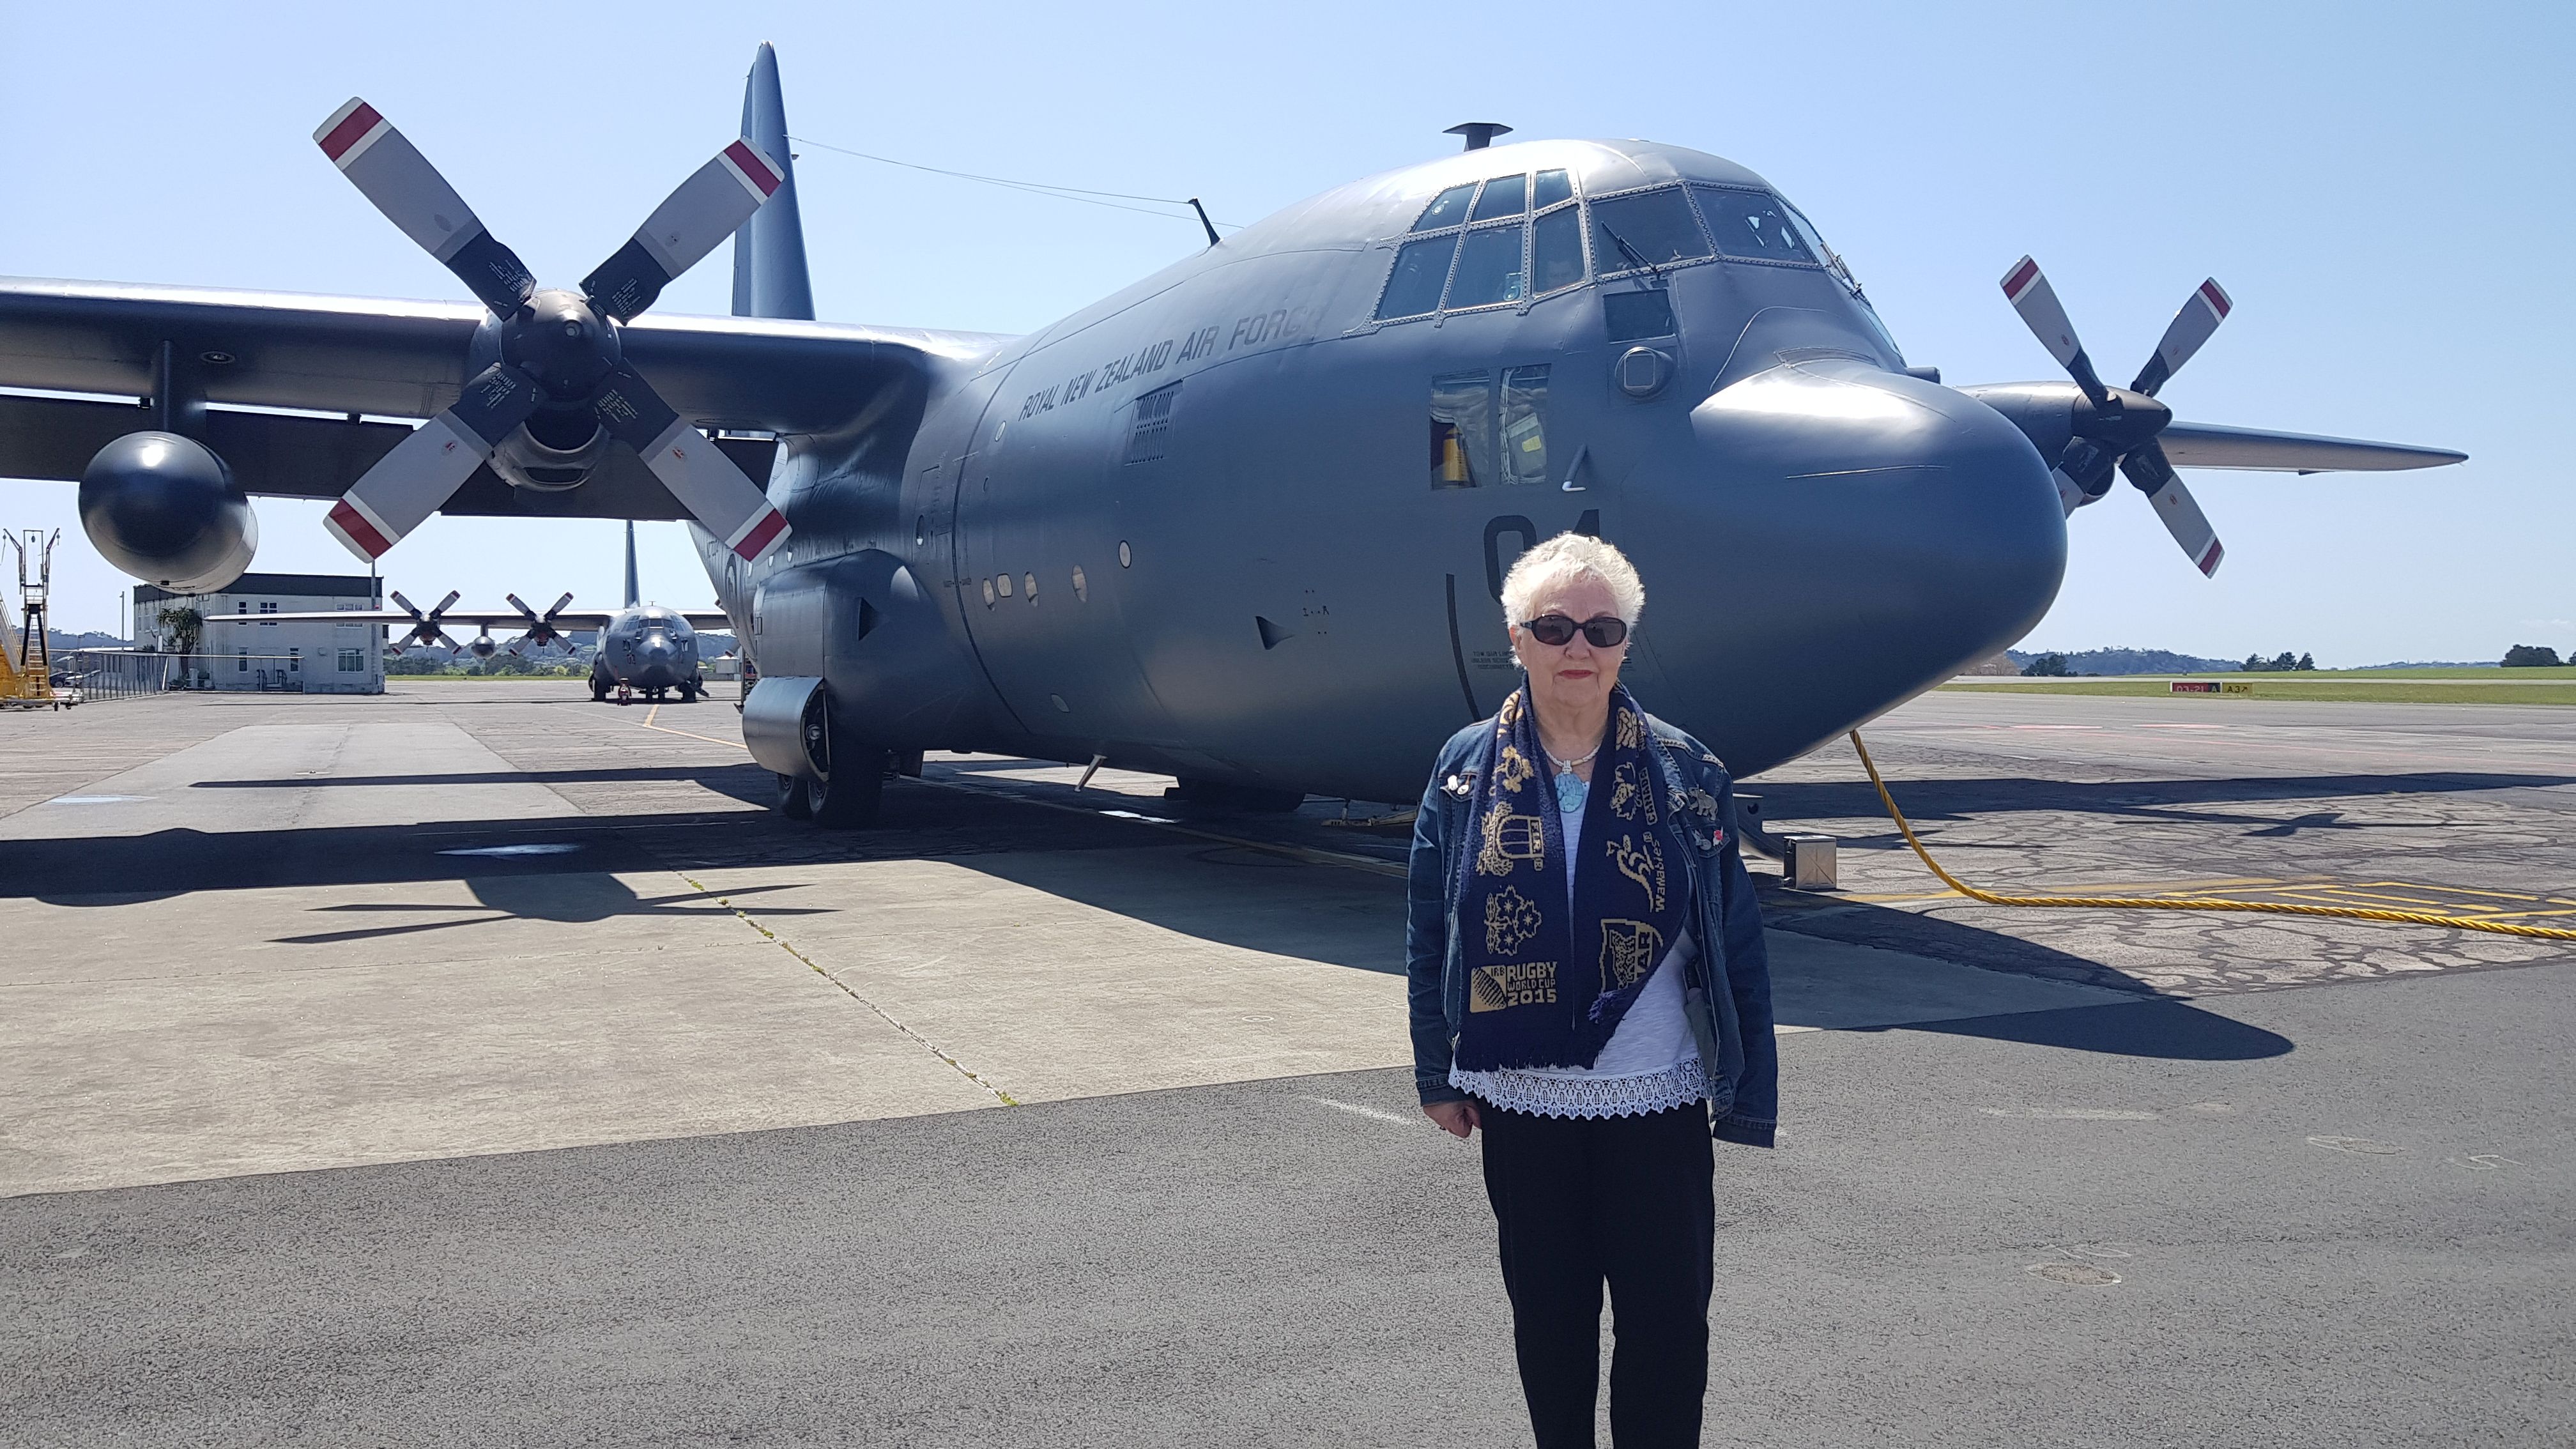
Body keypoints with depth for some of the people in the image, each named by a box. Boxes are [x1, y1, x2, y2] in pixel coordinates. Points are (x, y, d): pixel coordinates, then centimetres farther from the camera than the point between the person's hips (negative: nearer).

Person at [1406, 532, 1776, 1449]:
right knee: (1547, 1315, 15)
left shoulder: (1685, 773, -4)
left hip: (1658, 1104, -1)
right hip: (1521, 1100, 1)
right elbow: (1428, 933, 5)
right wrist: (1437, 1073, 4)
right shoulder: (1467, 768, -1)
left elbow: (1737, 943, -1)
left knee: (1668, 1323, 6)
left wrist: (1748, 1093, -2)